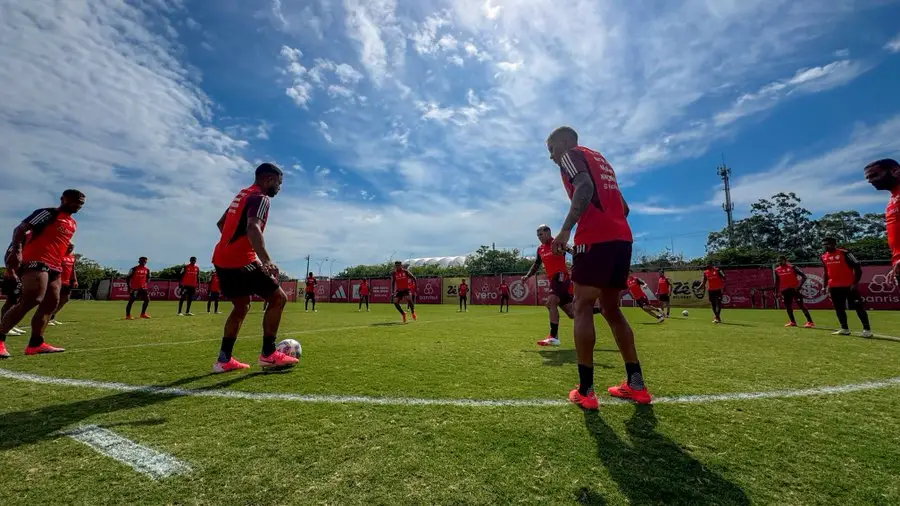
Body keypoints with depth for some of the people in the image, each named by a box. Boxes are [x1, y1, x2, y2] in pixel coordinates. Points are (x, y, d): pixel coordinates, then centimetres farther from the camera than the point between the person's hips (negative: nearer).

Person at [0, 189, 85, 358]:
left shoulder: (73, 224, 22)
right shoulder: (48, 213, -2)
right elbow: (20, 229, -11)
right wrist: (16, 251, -25)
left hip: (54, 267, 9)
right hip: (37, 262, -9)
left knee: (51, 304, 6)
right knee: (32, 301, -18)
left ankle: (35, 343, 9)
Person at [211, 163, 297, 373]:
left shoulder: (243, 194, 20)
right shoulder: (261, 197, -10)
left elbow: (221, 223, 30)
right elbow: (253, 228, -28)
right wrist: (267, 261, -38)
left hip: (222, 260, 10)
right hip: (240, 261, -10)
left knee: (242, 306, 20)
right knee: (278, 298, -2)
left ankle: (224, 359, 20)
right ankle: (268, 354, 0)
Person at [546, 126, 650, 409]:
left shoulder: (571, 155, 7)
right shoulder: (600, 160, 30)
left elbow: (585, 187, -16)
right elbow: (624, 207, 26)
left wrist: (565, 230, -22)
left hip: (595, 239, -8)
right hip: (622, 238, 8)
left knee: (583, 309, -4)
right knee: (611, 310, 13)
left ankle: (585, 392, -3)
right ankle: (636, 385, 14)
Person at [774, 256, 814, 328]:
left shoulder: (792, 267, -8)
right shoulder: (777, 270, 7)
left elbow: (804, 276, -12)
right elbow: (777, 281, 16)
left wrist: (799, 286, -23)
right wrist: (776, 292, 14)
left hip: (794, 289, -5)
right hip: (785, 290, 5)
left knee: (801, 305, -9)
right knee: (787, 306, 9)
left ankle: (810, 322, -6)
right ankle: (792, 322, 20)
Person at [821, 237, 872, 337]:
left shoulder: (844, 253, -9)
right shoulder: (824, 257, 9)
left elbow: (857, 267, -11)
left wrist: (855, 283, -18)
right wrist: (825, 286, 15)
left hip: (849, 285, -6)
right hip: (834, 287, 6)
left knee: (858, 307, -2)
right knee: (839, 308, 9)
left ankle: (867, 329, 4)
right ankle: (844, 329, 16)